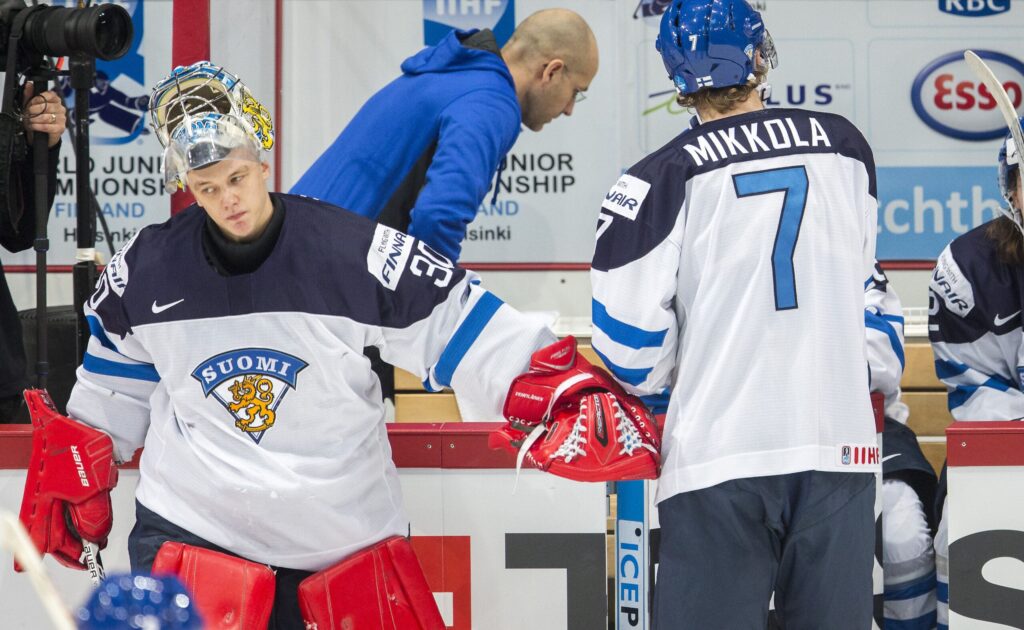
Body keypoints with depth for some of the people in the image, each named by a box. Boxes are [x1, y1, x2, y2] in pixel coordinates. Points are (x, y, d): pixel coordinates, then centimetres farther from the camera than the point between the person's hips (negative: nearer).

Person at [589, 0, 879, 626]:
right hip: (839, 442, 3)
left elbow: (627, 322, -5)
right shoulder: (846, 147, 9)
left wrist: (660, 389, 15)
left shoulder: (664, 176, -5)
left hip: (719, 451, -3)